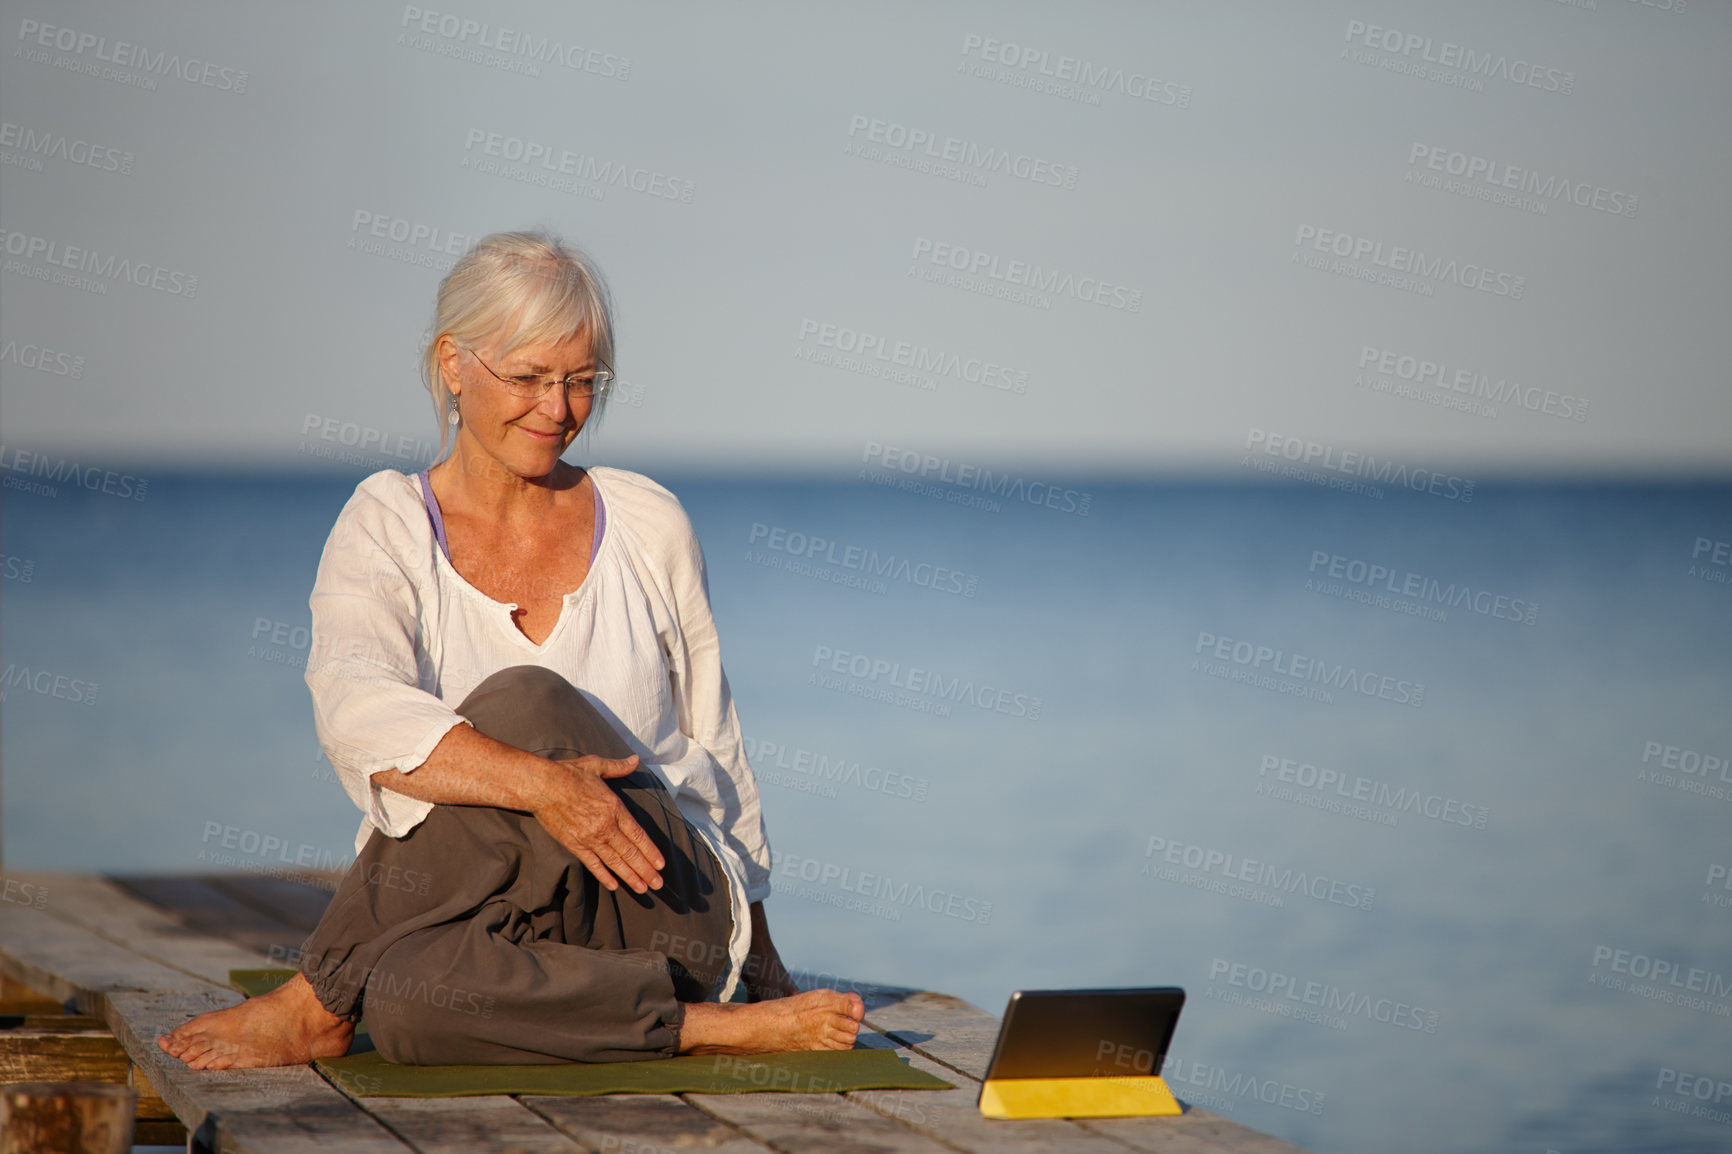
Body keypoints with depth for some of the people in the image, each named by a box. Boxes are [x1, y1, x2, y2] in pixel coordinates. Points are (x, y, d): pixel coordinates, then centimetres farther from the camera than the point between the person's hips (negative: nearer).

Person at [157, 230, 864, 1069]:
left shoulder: (647, 525, 10)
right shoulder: (387, 527, 3)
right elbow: (357, 710, -19)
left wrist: (760, 958, 24)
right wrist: (541, 786, -35)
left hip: (662, 913, 2)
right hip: (503, 928, -2)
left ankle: (320, 1002, -20)